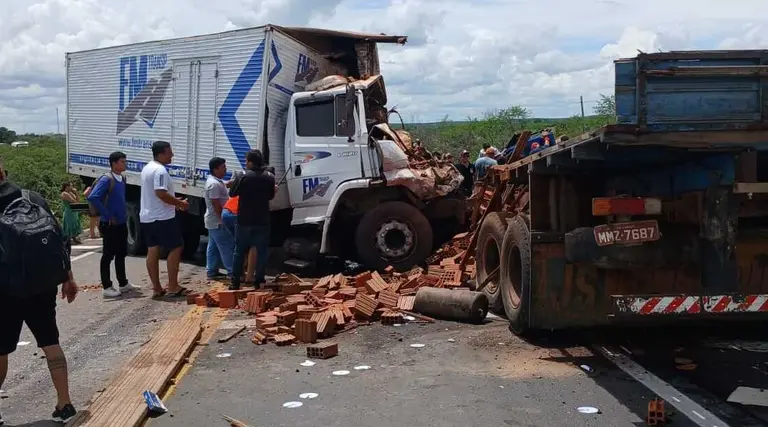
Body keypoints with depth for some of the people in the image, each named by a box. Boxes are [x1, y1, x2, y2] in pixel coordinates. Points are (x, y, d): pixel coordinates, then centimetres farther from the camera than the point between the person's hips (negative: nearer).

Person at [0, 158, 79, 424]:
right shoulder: (34, 199, 0)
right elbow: (60, 239, 1)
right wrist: (67, 277, 9)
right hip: (42, 287, 4)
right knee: (51, 344, 12)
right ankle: (64, 405, 12)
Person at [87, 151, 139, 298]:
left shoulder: (122, 179, 10)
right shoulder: (106, 179, -16)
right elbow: (92, 198, -25)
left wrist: (125, 212, 12)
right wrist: (107, 216, -21)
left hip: (121, 224, 8)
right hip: (110, 225, -8)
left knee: (121, 254, 15)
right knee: (108, 255, -1)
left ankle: (123, 284, 25)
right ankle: (107, 287, 5)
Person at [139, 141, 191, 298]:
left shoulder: (147, 168, 16)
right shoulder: (160, 170, -18)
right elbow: (161, 194, -27)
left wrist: (175, 201, 19)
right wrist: (180, 203, -16)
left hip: (147, 217, 10)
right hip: (162, 218, -10)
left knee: (152, 251, 8)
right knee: (176, 248, -2)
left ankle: (157, 288, 12)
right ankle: (173, 286, -1)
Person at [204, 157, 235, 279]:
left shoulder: (215, 181, 11)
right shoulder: (214, 184, -22)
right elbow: (216, 205, -24)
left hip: (213, 221, 11)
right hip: (218, 222, -11)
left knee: (213, 247, 13)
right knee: (227, 247, -7)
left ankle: (211, 271, 18)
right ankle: (232, 271, -4)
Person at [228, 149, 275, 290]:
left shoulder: (242, 177, -11)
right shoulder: (269, 177, -1)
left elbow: (232, 193, 0)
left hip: (244, 220, -1)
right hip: (262, 221, 1)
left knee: (239, 251, 9)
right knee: (261, 252, 9)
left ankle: (235, 282, 11)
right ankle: (259, 281, 8)